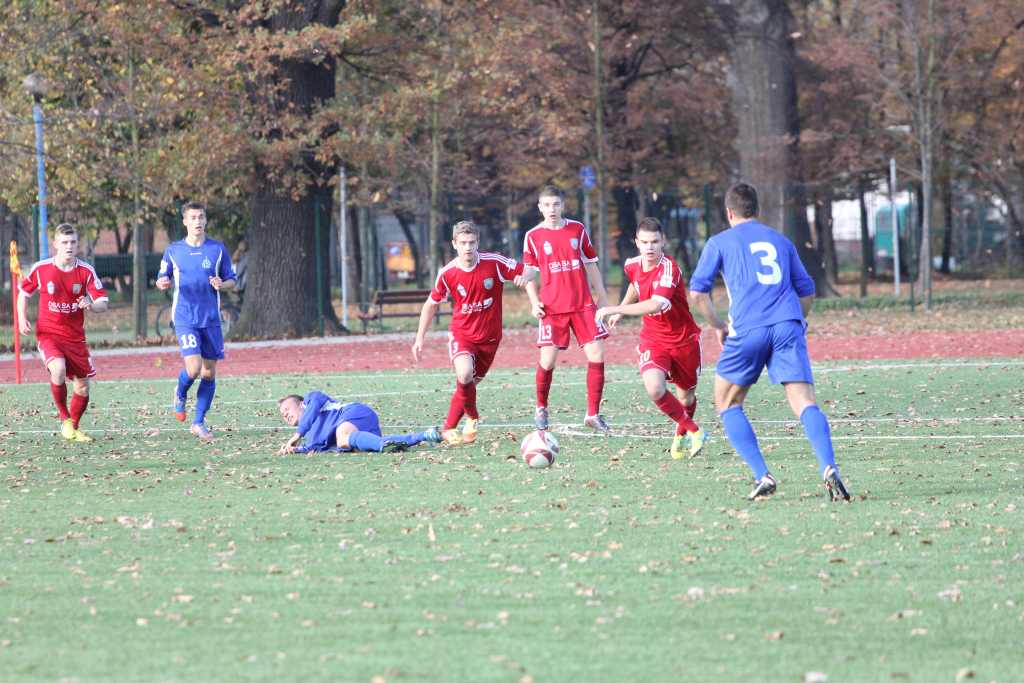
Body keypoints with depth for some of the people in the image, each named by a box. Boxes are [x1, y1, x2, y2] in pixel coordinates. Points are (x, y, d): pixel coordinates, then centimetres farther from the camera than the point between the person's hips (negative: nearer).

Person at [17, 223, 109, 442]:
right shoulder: (41, 269, -6)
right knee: (58, 369, -30)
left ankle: (74, 427, 31)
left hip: (75, 337, 3)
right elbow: (23, 292, 10)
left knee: (82, 387, 5)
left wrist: (91, 305, -28)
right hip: (48, 333, -3)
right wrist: (22, 319, -4)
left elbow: (103, 303, -4)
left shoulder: (86, 271, -5)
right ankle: (65, 420, -10)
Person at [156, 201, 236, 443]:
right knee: (193, 368, -17)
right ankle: (180, 393, 17)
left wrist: (222, 285, -14)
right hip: (185, 319, -2)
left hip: (211, 319, 2)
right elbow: (162, 279, 12)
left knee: (209, 373, 3)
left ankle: (199, 422, 16)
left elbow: (232, 280, 9)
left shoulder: (218, 249, 3)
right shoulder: (173, 250, 2)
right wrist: (162, 283, -12)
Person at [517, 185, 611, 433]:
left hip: (583, 305, 2)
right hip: (552, 308, -2)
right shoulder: (533, 236, 2)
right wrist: (534, 302, -4)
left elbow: (591, 265, 13)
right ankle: (541, 408, 19)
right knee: (548, 360, -6)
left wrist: (602, 297, 12)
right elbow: (529, 273, 9)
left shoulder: (578, 230, 6)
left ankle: (593, 414, 1)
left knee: (596, 355, -7)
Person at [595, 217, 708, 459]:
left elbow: (655, 305, -40)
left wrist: (615, 309, -41)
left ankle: (682, 432, 47)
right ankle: (693, 431, -2)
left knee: (687, 396, 13)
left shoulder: (669, 268, -26)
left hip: (684, 338, -3)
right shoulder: (632, 265, -6)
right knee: (655, 388, -23)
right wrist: (621, 310, 28)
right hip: (652, 339, 3)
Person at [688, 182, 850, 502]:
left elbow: (696, 292, 5)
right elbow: (807, 292, 25)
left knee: (728, 404, 14)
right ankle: (829, 469, -32)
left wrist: (718, 326, 16)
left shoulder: (720, 242, 13)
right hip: (787, 325, 3)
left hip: (747, 331, -2)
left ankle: (762, 476, -1)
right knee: (804, 402, -8)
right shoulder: (780, 241, 23)